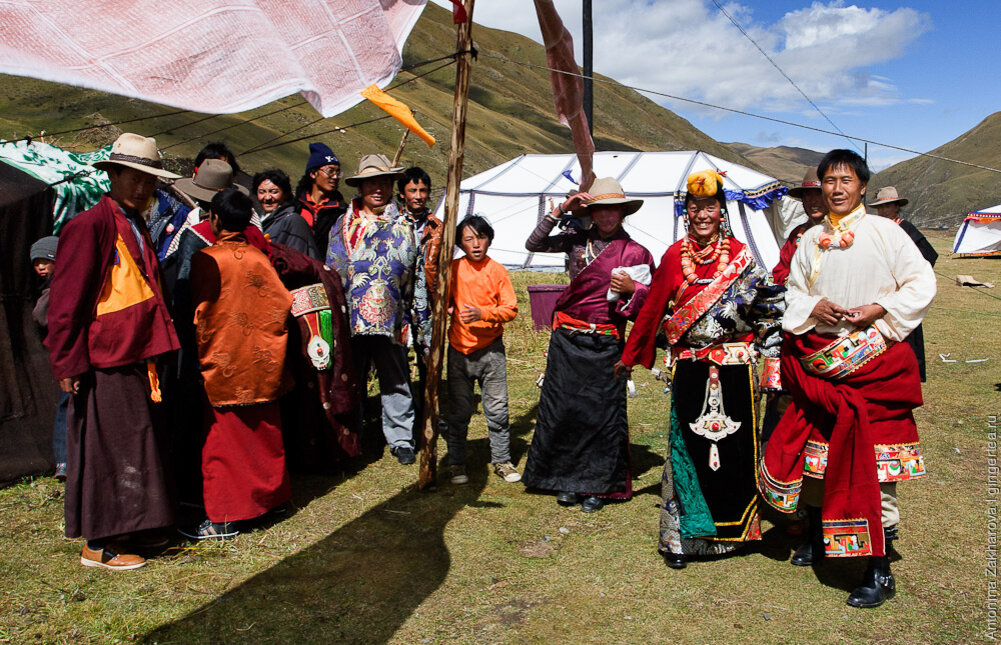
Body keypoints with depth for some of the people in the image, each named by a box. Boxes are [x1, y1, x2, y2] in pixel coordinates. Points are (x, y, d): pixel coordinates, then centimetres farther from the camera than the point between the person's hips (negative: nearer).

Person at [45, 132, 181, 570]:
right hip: (103, 363, -9)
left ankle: (123, 529, 29)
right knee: (107, 450, -1)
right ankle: (98, 546, 11)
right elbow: (66, 301, -14)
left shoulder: (136, 228, 15)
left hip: (136, 359, 9)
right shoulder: (90, 226, -12)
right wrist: (68, 363, -16)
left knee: (137, 448, 15)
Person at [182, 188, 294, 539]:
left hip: (223, 365, -5)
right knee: (264, 434, 16)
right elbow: (282, 303, 2)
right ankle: (271, 495, 29)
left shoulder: (206, 259, -12)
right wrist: (266, 339, 13)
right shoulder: (260, 259, 0)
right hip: (262, 365, 5)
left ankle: (224, 517, 6)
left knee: (222, 439, 3)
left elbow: (199, 314, -11)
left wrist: (200, 353, 1)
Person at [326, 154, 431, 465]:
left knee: (396, 383, 7)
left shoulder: (404, 227, 8)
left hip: (392, 320, 0)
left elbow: (419, 276, 10)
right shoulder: (343, 226, 9)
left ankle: (401, 439, 20)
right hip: (350, 319, 1)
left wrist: (424, 322, 6)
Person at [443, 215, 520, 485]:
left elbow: (511, 308, -4)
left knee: (497, 409, 2)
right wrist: (447, 307, -7)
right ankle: (457, 464, 19)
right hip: (459, 350, 1)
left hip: (491, 350, -1)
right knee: (458, 411, 7)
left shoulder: (497, 271, -1)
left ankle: (502, 460, 17)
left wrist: (482, 313, -19)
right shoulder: (453, 268, 3)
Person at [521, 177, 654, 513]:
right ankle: (567, 478, 22)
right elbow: (533, 244, 1)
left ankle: (598, 485, 16)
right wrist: (560, 210, -5)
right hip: (567, 340, 2)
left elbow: (649, 299, 5)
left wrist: (632, 288, -16)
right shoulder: (577, 240, 7)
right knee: (563, 407, 6)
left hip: (605, 344, -2)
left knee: (602, 411, 0)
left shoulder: (634, 252, 2)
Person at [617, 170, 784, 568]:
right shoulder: (675, 257, 4)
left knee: (734, 449, 6)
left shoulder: (741, 256, 3)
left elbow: (768, 305, 4)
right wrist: (629, 356, 10)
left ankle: (731, 530, 24)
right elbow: (652, 310, 8)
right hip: (690, 369, 0)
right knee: (688, 449, 3)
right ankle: (682, 536, 13)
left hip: (734, 369, 0)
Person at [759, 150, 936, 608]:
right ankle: (818, 535, 32)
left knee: (871, 457, -5)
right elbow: (794, 291, 15)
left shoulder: (884, 231, 0)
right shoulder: (811, 240, 11)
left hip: (873, 360, -4)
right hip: (818, 360, 4)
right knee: (816, 445, 11)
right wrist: (813, 307, -6)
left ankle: (879, 570, 3)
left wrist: (879, 309, -14)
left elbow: (922, 283, -1)